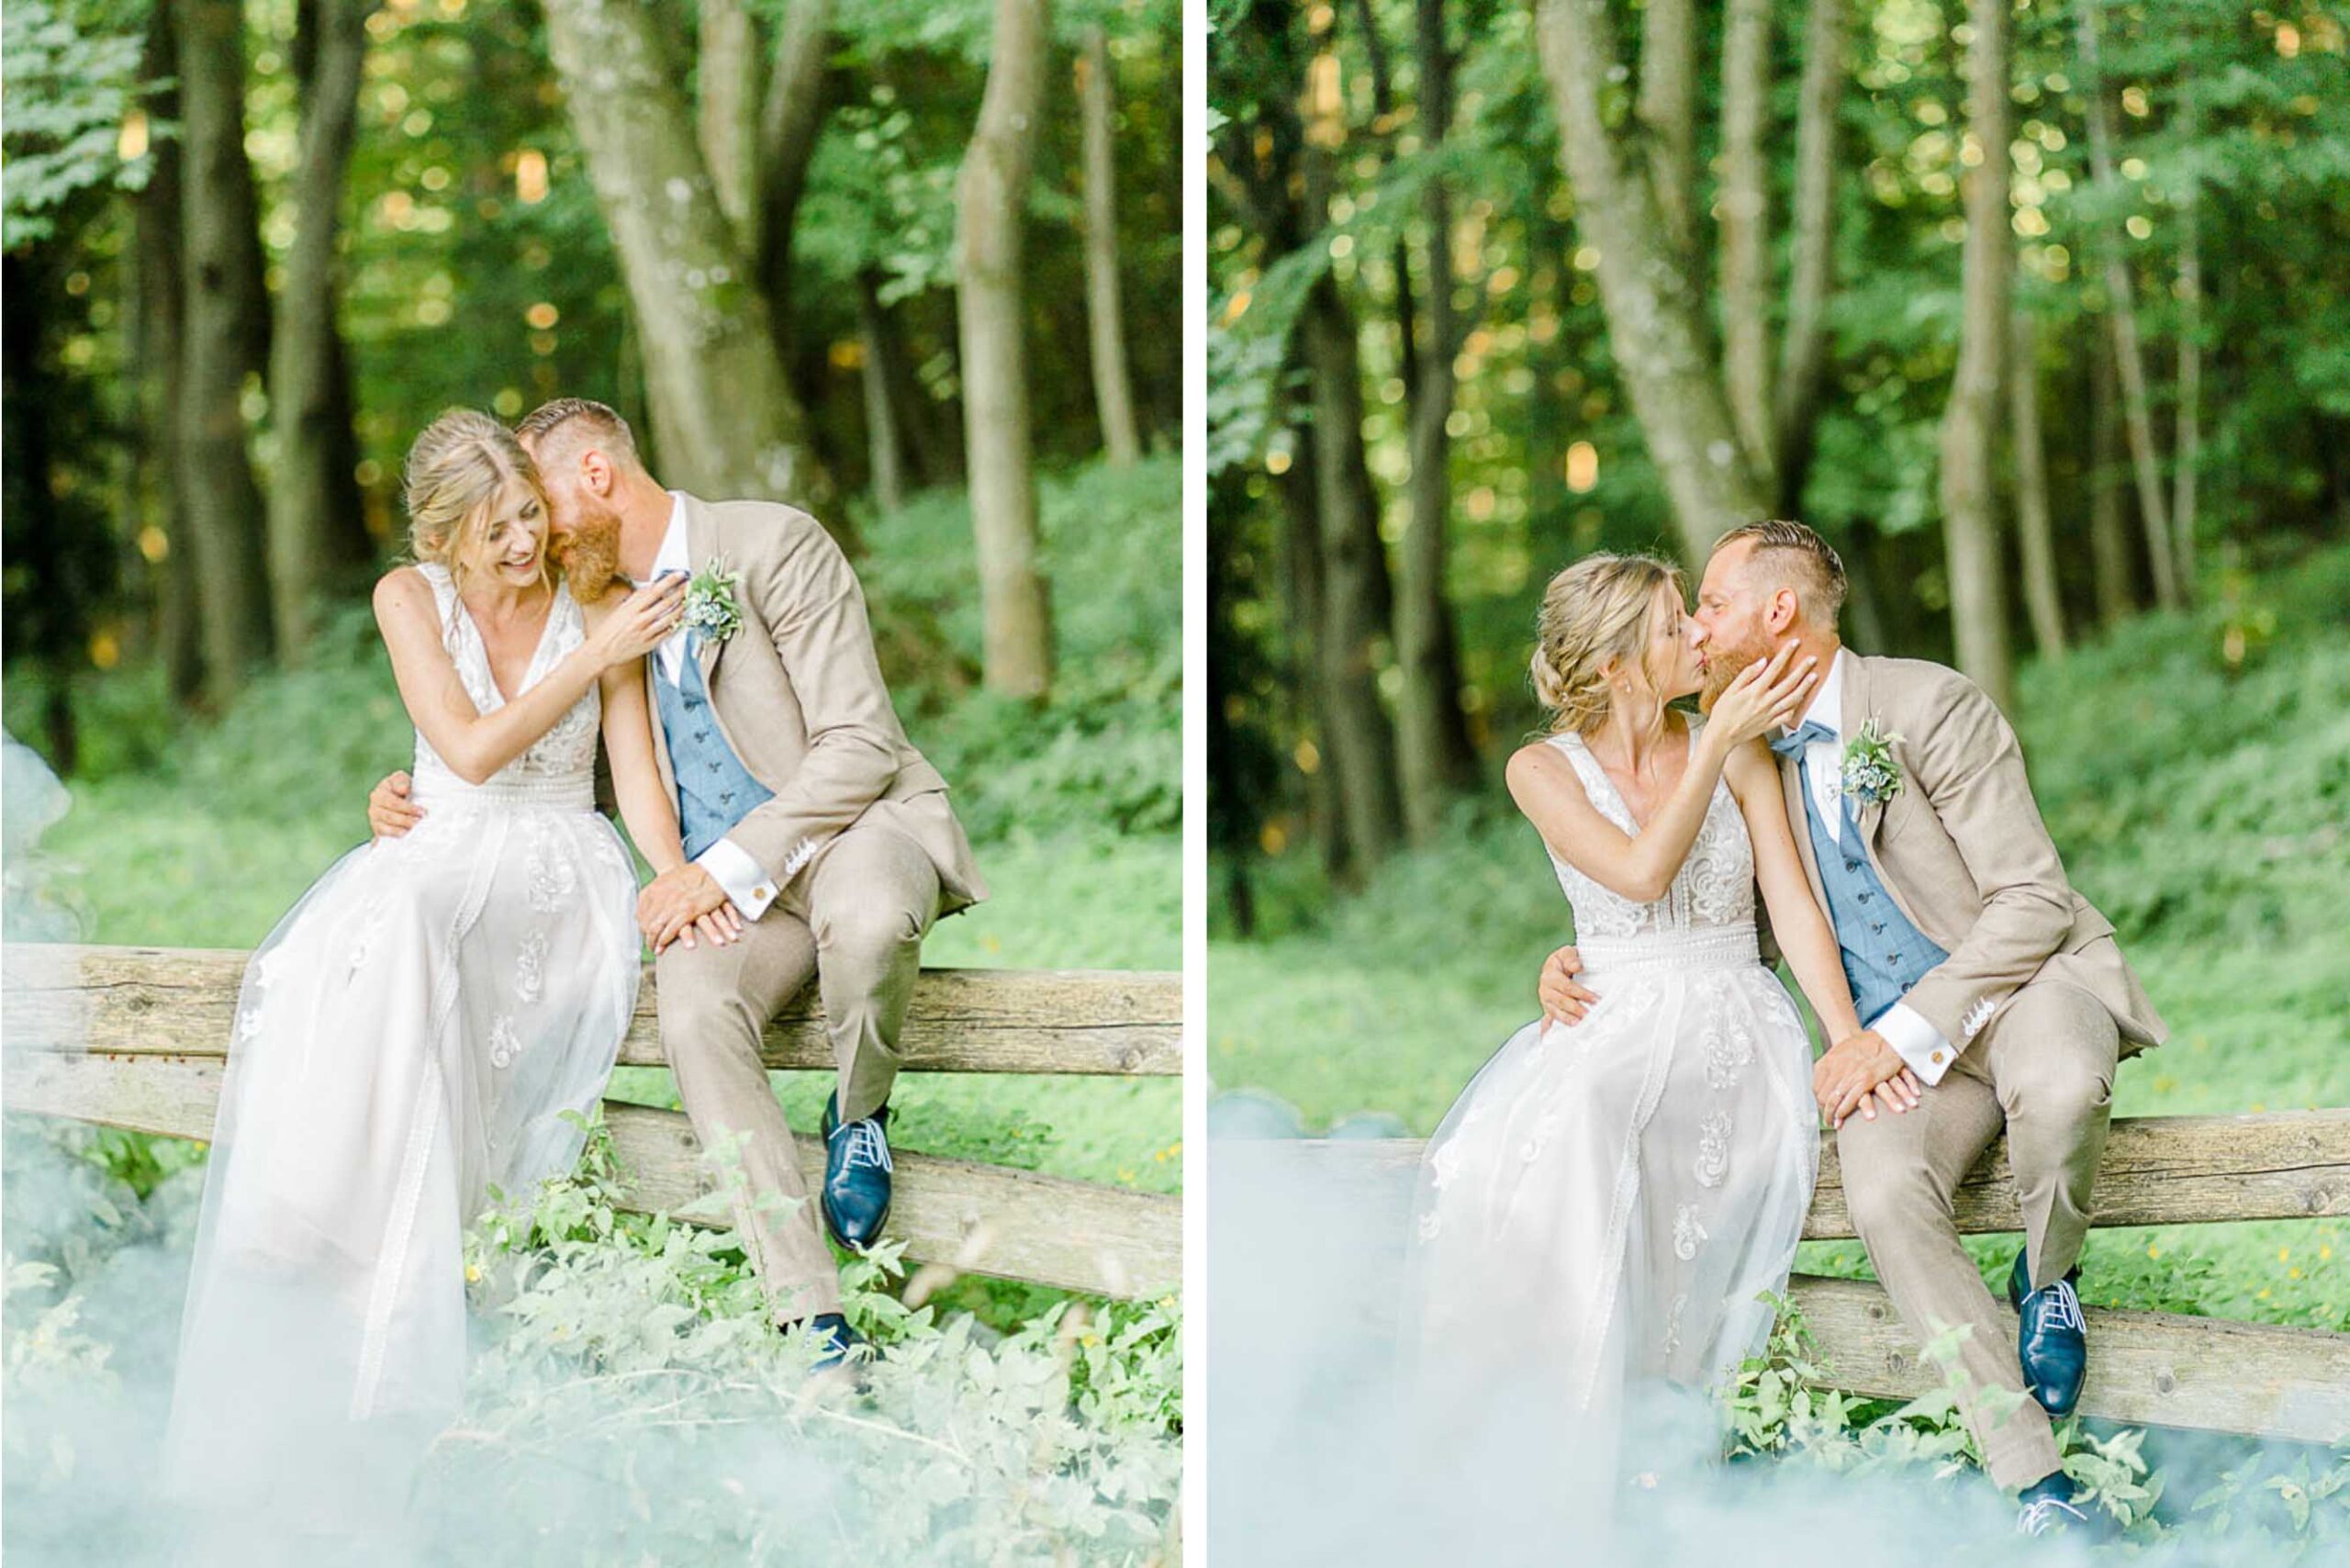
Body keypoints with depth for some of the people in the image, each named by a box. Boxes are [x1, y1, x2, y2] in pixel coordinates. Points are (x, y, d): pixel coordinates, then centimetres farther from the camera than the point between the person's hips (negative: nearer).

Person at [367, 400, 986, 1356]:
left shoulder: (772, 545, -7)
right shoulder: (605, 608, 15)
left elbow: (859, 747, -14)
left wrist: (725, 868, -21)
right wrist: (420, 801, 11)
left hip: (858, 822, -5)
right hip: (723, 881, 5)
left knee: (866, 919, -42)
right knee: (694, 1016, -30)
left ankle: (859, 1114, -7)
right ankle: (811, 1322, -31)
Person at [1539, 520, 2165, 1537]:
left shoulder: (1928, 707, -11)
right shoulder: (1752, 755, 9)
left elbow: (2033, 904, -15)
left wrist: (1902, 1033, -23)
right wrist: (1593, 964, 5)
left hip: (2029, 978, -4)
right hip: (1899, 1038, 4)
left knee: (2056, 1089, -40)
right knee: (1883, 1197, -29)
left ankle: (2048, 1281, -7)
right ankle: (2033, 1478, -24)